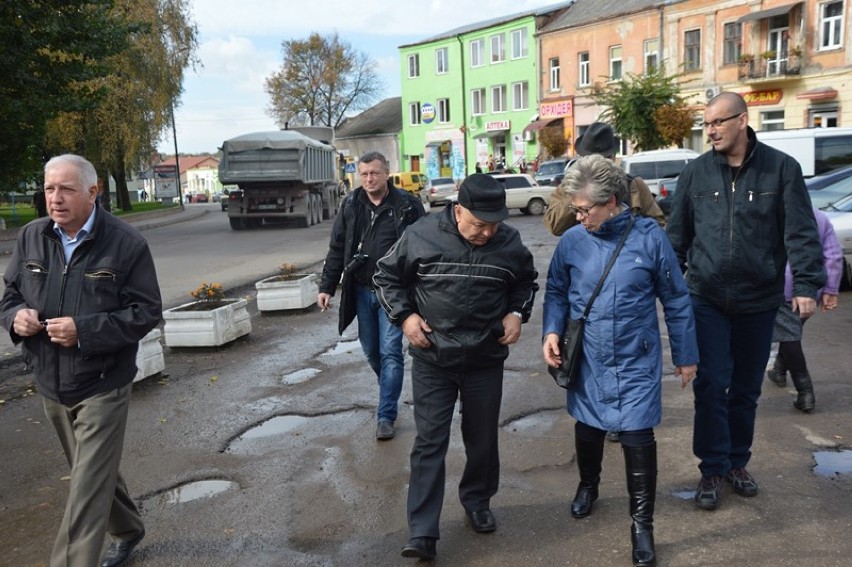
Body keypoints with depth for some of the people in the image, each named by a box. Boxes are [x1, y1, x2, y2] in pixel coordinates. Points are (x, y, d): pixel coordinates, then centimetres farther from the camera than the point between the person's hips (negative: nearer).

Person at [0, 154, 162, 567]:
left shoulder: (125, 243, -12)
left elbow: (146, 312, -13)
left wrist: (84, 331, -24)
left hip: (101, 388, -6)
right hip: (51, 386, 6)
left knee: (87, 490, -5)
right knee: (96, 473, 23)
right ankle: (129, 530, 46)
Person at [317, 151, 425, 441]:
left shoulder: (408, 205, -6)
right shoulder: (350, 205, 4)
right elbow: (337, 250, 8)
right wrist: (326, 287, 2)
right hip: (361, 291, 4)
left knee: (390, 352, -4)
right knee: (371, 351, 14)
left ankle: (386, 415, 5)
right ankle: (390, 392, 39)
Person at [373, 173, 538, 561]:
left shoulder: (509, 242, -5)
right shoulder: (421, 236, -12)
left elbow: (527, 281, 14)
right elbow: (387, 276, 2)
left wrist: (517, 313, -2)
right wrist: (404, 316, -9)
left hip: (486, 361, 2)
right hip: (432, 362, -2)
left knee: (482, 439, 15)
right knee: (430, 442, -1)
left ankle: (477, 503, 40)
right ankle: (422, 533, 6)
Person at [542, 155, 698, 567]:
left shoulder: (650, 238, -12)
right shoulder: (571, 241, -7)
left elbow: (676, 301, -3)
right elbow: (556, 292, 7)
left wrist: (685, 355, 2)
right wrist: (552, 332, -10)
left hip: (635, 361, -2)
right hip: (587, 360, 3)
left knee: (637, 439, -3)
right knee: (587, 430, 18)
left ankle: (642, 523, 18)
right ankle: (588, 485, 48)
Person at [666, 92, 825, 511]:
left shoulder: (781, 169, -4)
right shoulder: (696, 173, 1)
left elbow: (801, 233, -6)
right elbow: (677, 235, 5)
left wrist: (806, 284, -15)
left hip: (759, 302, 0)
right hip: (707, 300, 0)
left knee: (746, 389, 13)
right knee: (711, 386, -2)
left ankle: (737, 462, 31)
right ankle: (713, 469, 13)